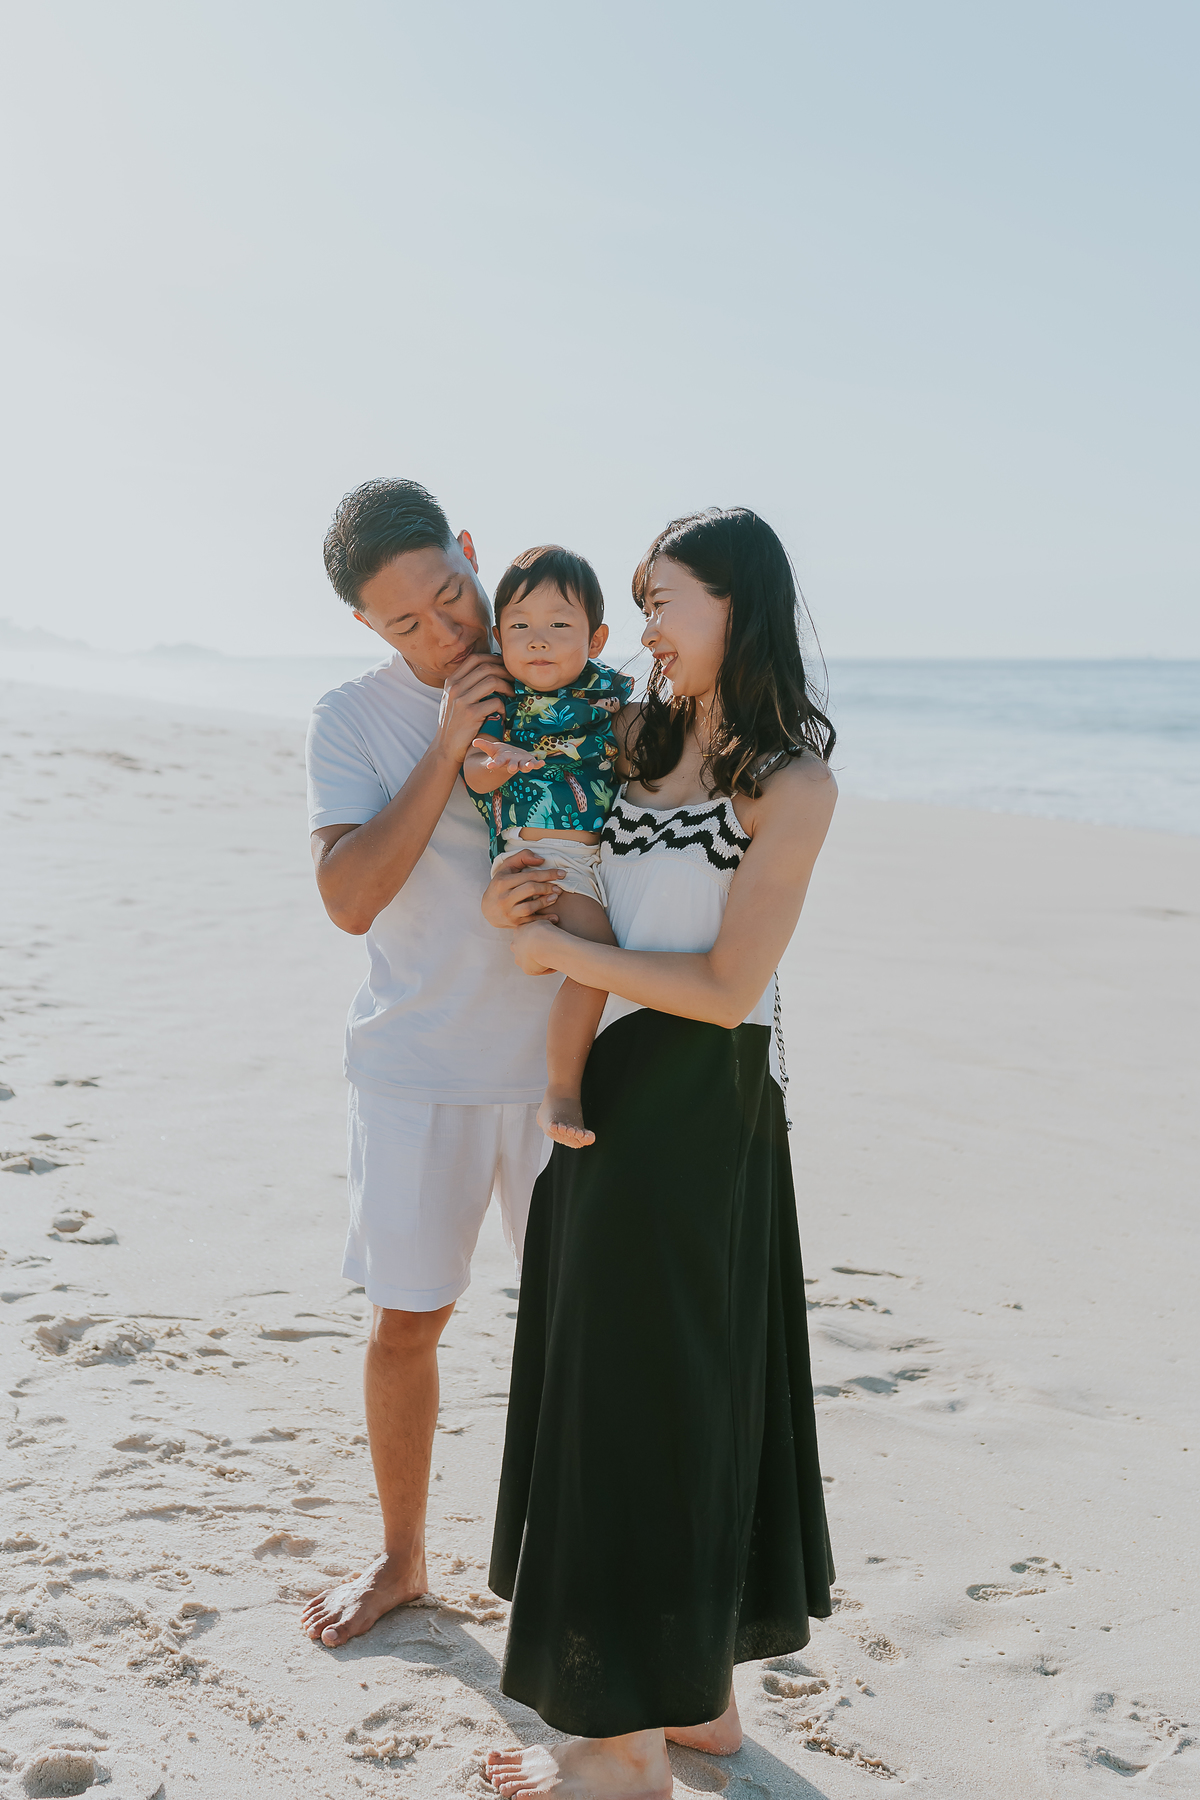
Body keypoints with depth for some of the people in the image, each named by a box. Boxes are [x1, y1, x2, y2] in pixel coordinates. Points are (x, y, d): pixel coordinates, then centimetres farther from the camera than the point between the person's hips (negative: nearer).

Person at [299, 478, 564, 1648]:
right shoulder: (352, 720, -3)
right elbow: (350, 897, -15)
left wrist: (563, 884, -17)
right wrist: (448, 748, -21)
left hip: (563, 1061, 1)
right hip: (417, 1067, -1)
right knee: (405, 1322, 8)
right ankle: (400, 1559, 29)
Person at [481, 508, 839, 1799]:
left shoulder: (789, 779, -12)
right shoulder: (648, 744, 11)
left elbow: (728, 989, -17)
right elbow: (606, 912, 21)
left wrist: (560, 950, -12)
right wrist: (517, 904, 1)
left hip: (699, 1108, -8)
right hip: (612, 1093, 8)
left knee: (651, 1397, 1)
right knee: (686, 1391, 14)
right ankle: (701, 1696, 28)